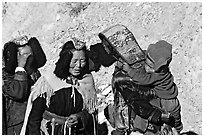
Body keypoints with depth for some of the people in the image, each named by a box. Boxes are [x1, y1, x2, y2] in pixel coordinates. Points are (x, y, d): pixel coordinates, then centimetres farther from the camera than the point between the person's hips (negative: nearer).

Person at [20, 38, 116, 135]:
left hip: (77, 132, 3)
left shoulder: (87, 80, -3)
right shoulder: (48, 80, -12)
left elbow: (91, 111, 7)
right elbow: (34, 115, -5)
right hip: (49, 132, -2)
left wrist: (80, 117, -11)